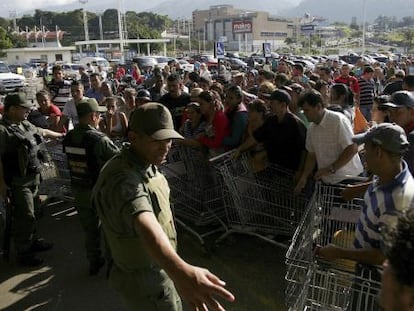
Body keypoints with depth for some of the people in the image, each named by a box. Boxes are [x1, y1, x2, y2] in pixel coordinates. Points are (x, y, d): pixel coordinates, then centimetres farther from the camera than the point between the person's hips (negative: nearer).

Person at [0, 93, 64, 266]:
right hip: (18, 181, -9)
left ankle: (31, 241, 39)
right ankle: (23, 254, 13)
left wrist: (62, 135, 37)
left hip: (33, 178, 9)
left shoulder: (25, 125, 8)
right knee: (24, 217, -2)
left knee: (30, 213, 21)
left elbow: (43, 132, 27)